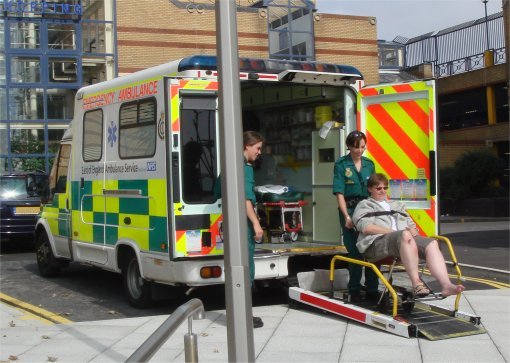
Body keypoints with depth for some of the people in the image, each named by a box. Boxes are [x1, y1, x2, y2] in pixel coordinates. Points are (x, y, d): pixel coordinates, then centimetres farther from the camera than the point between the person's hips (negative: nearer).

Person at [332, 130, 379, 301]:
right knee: (355, 252, 0)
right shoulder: (341, 165, -3)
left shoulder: (369, 164, 10)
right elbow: (339, 193, -9)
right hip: (350, 210, -4)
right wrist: (347, 217, -16)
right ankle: (354, 291, 11)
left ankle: (372, 290, 13)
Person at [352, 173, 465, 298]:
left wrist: (413, 230, 2)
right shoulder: (365, 205, 20)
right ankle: (416, 283, -47)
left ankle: (446, 285, -45)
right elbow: (366, 227, 0)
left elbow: (411, 224, 29)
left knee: (432, 243, -26)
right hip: (377, 242, -5)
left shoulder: (397, 205, 38)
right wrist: (392, 232, -9)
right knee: (405, 235, -40)